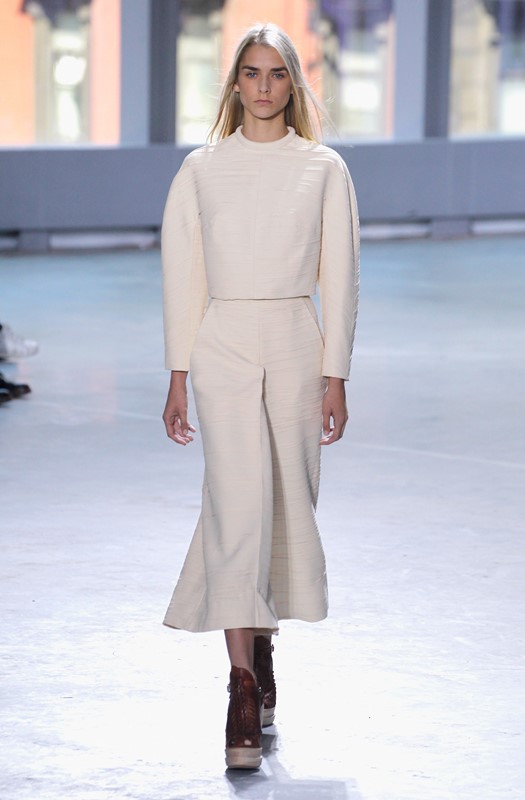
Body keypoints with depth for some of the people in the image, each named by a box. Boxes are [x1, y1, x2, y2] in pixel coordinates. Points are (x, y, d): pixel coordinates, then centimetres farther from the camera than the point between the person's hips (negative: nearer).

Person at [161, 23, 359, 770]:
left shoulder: (324, 169, 4)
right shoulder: (201, 169, 5)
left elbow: (339, 277, 3)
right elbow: (182, 276, 5)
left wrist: (335, 377, -2)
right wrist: (178, 378, 1)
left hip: (297, 346, 2)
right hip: (224, 345, -1)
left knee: (287, 506, 9)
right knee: (239, 506, -12)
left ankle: (260, 645, 31)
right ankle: (244, 689, -14)